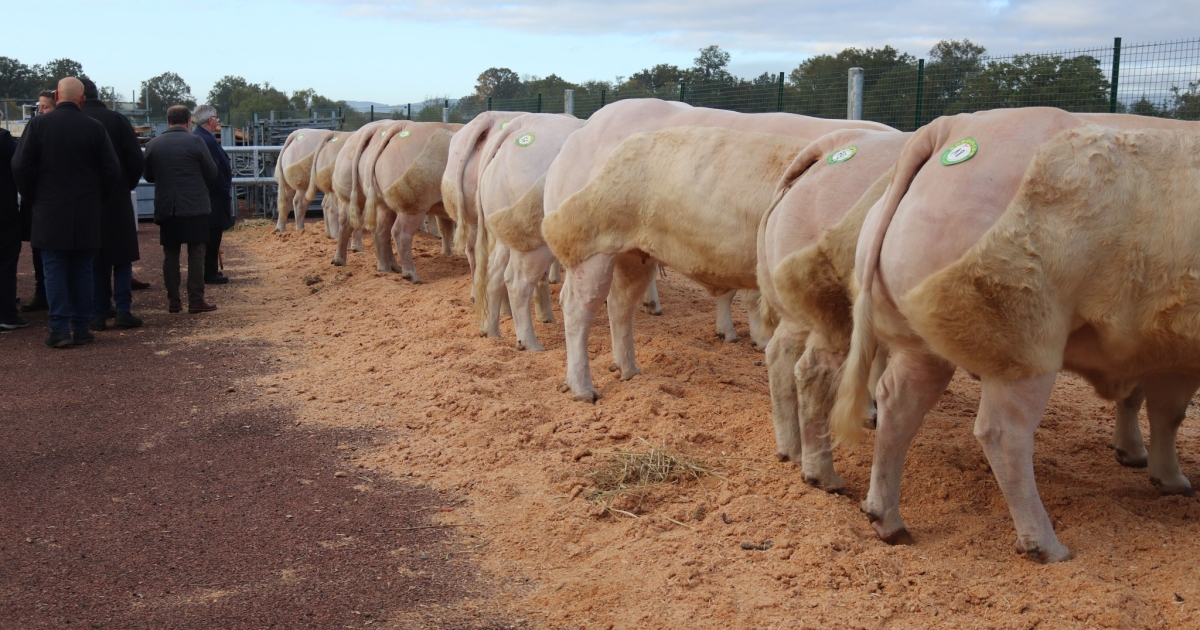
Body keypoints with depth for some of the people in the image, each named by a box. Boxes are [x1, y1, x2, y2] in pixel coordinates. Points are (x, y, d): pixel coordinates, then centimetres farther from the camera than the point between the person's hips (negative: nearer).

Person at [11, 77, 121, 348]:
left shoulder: (38, 124, -5)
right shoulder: (95, 128, -3)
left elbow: (20, 166, -7)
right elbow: (112, 170, -2)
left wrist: (33, 196, 8)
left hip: (49, 212, -1)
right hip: (86, 213, 1)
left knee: (54, 269, 4)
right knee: (82, 270, 8)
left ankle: (60, 328, -2)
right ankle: (80, 328, 9)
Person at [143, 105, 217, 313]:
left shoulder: (153, 145, 2)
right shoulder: (195, 142, -8)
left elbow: (148, 176, 11)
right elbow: (212, 173, -2)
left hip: (165, 208, 3)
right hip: (194, 206, -3)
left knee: (170, 255, 9)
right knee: (196, 253, 1)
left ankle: (173, 301, 10)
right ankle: (196, 300, -1)